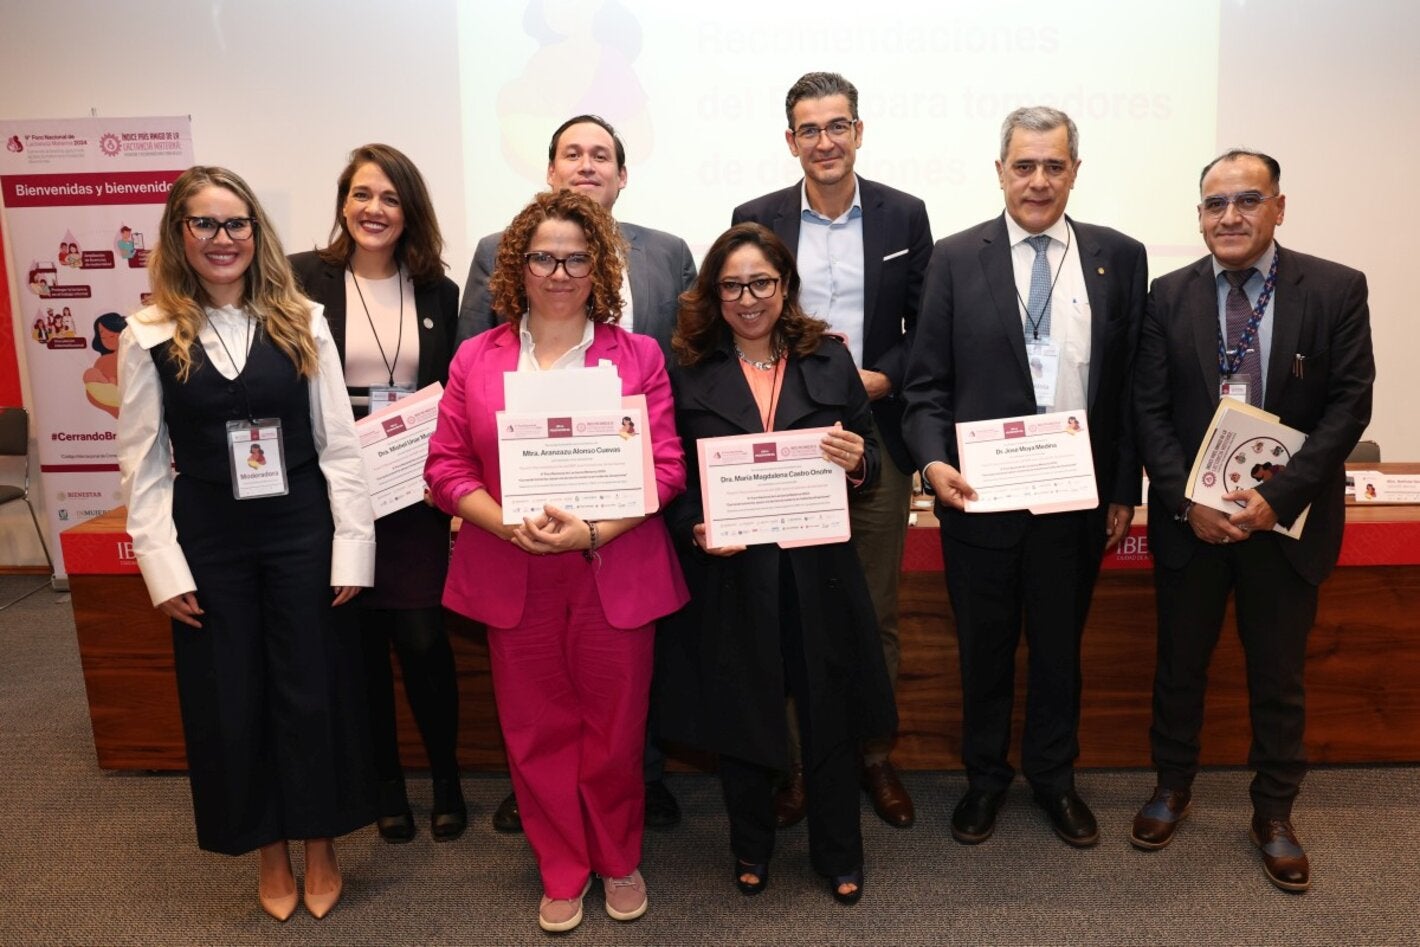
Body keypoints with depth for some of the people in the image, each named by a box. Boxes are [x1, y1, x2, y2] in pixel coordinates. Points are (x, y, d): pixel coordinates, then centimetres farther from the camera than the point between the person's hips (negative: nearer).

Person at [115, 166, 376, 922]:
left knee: (314, 692, 7)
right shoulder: (149, 338, 0)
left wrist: (351, 547, -5)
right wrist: (164, 568, -6)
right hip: (210, 542, 1)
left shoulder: (301, 323, 1)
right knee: (228, 702, 11)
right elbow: (143, 465, 0)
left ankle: (321, 848, 29)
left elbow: (339, 444, -1)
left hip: (301, 532, 0)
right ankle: (270, 853, 31)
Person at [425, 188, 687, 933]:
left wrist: (593, 532, -16)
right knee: (537, 731, 12)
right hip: (513, 577, 2)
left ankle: (618, 863, 35)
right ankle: (561, 873, 32)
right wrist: (510, 526, -14)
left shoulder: (637, 355, 2)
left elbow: (666, 469, -4)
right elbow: (447, 466, 2)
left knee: (615, 728, 10)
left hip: (615, 574, -1)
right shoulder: (475, 359, 6)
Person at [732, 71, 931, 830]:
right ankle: (798, 758, 22)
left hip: (877, 437, 1)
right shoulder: (755, 219, 4)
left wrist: (880, 378, -11)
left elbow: (926, 327, 5)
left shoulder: (904, 215, 5)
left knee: (876, 611, 10)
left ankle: (873, 754, 26)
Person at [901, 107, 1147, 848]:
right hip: (979, 494, -1)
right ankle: (985, 777, 35)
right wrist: (933, 461, -18)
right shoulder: (955, 258, -1)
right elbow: (927, 383, -2)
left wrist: (1125, 490, 2)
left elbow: (1130, 383, 4)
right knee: (983, 648, 14)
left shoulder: (1119, 257, 3)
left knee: (1060, 645, 16)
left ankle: (1053, 776, 38)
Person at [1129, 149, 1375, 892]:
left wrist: (1277, 497, -17)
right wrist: (1188, 501, -13)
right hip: (1190, 517, 1)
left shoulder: (1337, 290, -4)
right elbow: (1150, 411, -3)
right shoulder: (1168, 296, -1)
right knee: (1180, 663, 15)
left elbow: (1349, 406, -8)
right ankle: (1172, 788, 35)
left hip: (1288, 519, -1)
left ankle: (1274, 815, 31)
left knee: (1278, 675, 12)